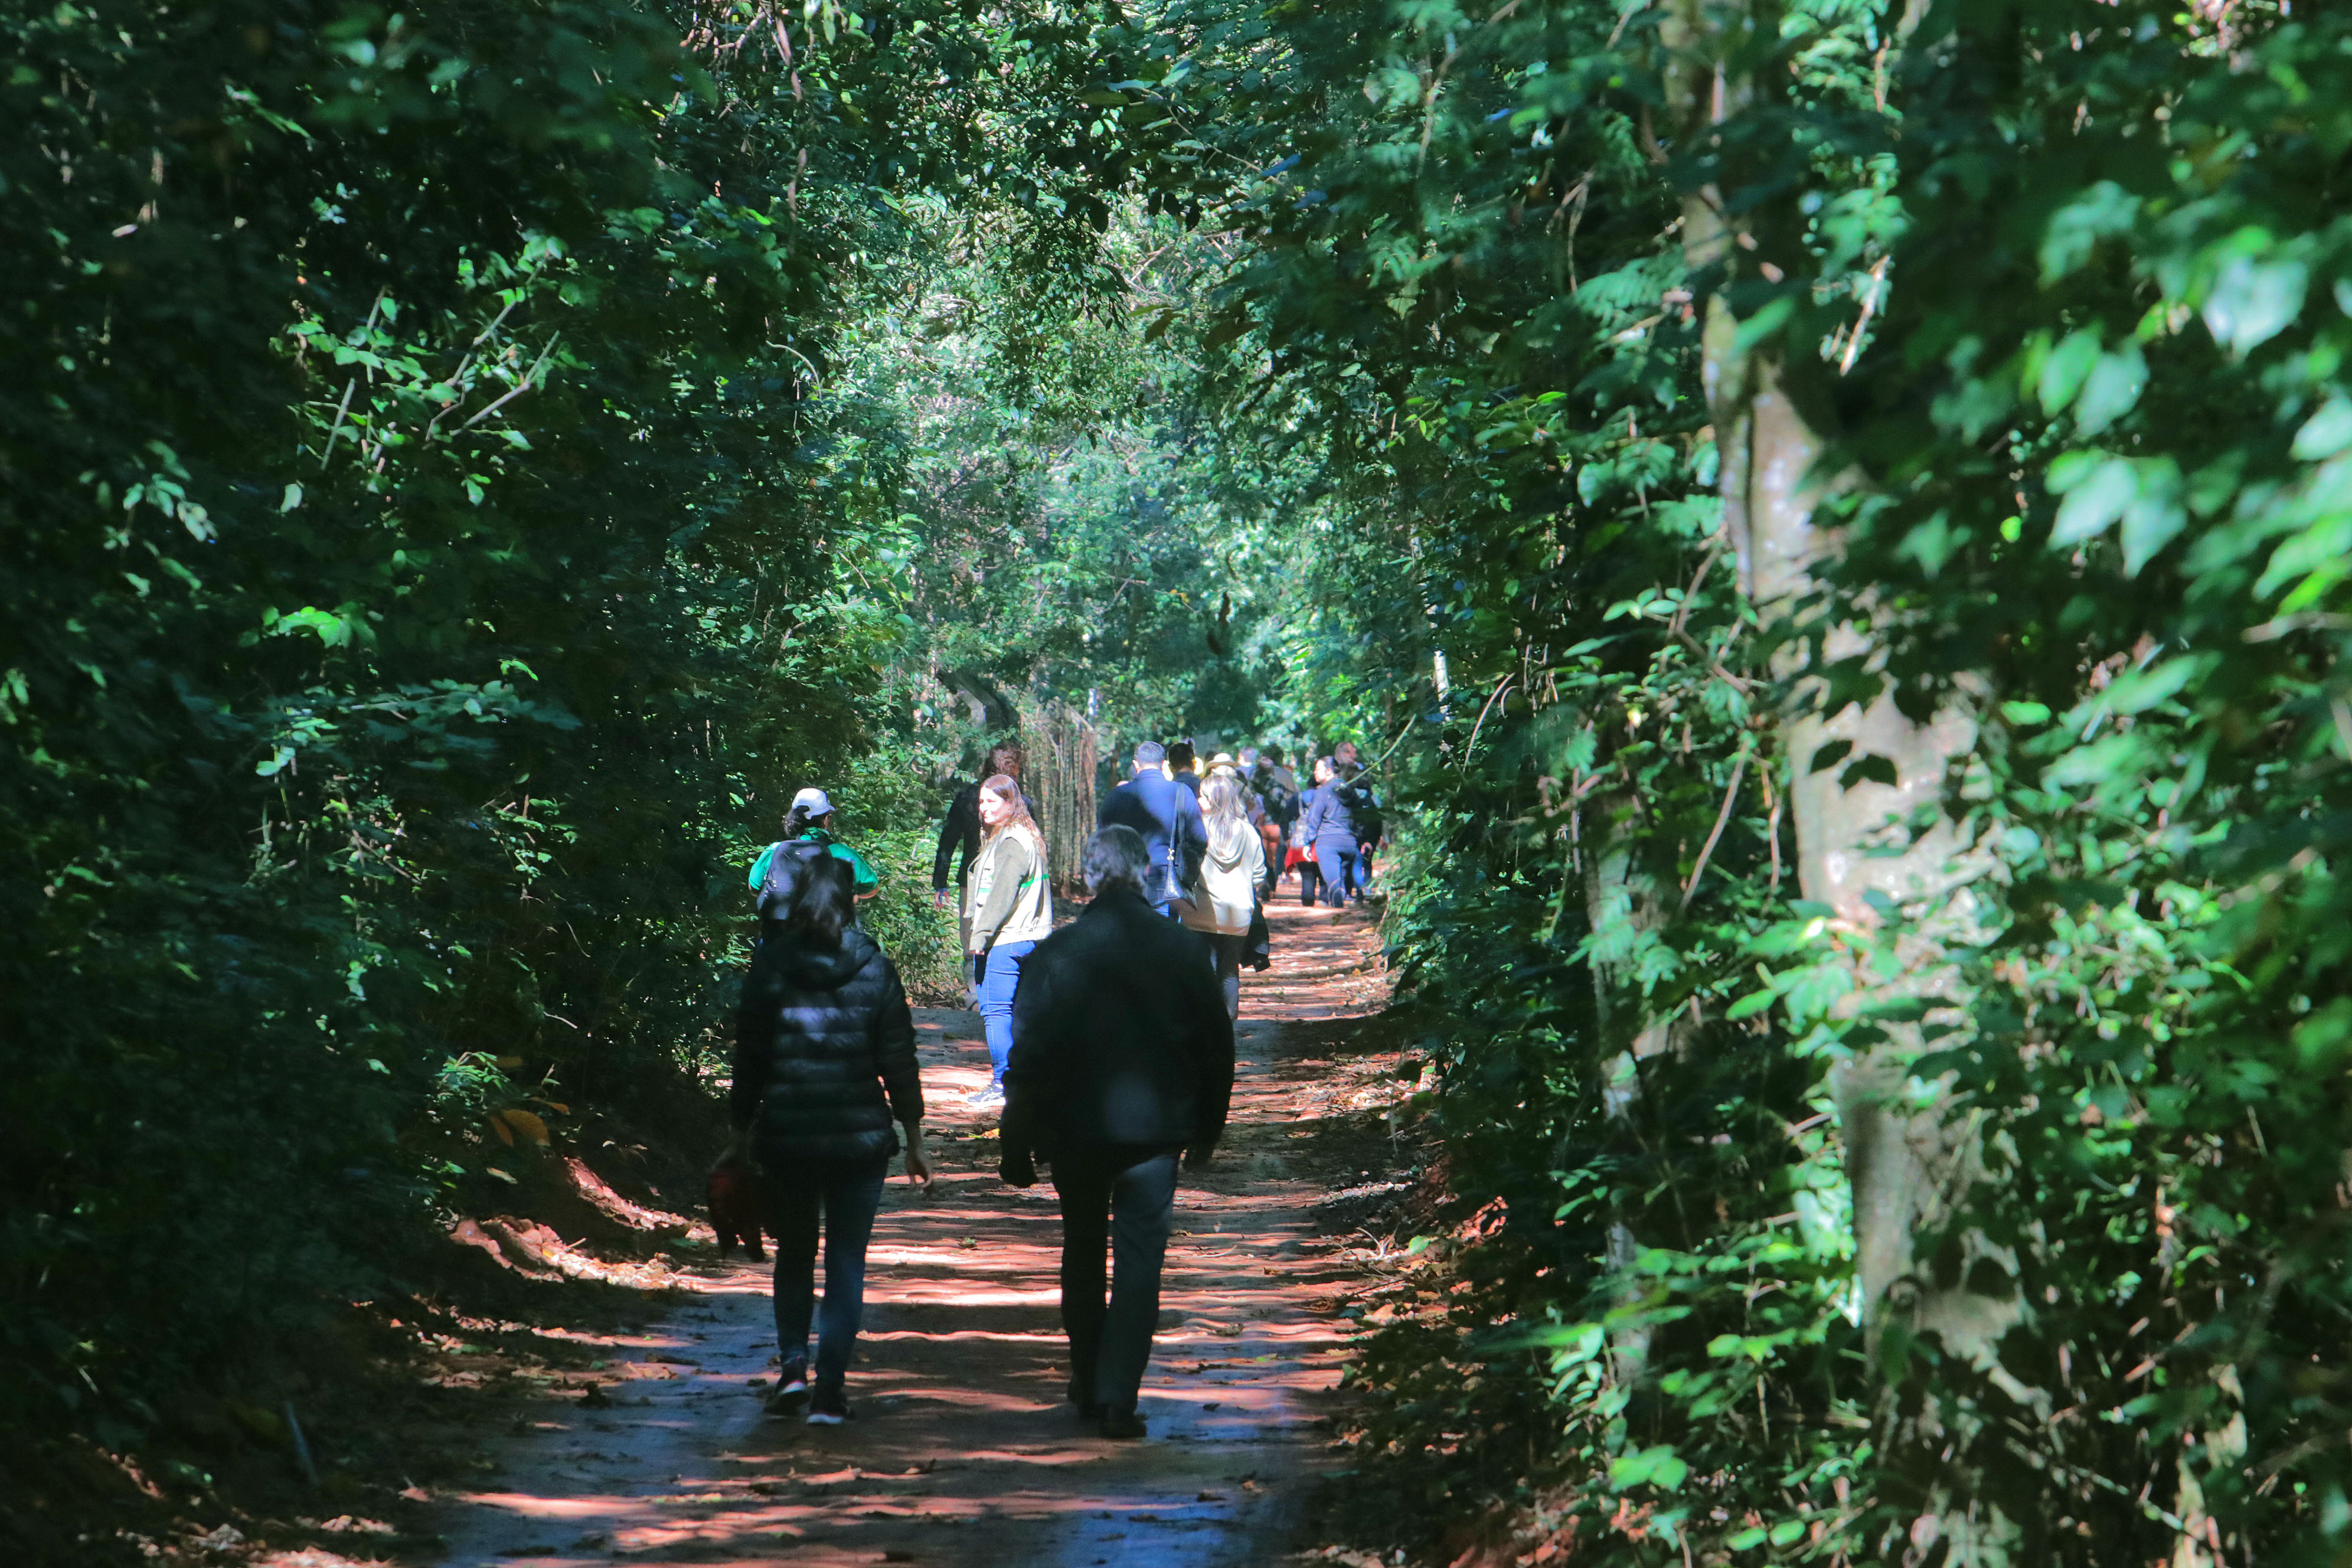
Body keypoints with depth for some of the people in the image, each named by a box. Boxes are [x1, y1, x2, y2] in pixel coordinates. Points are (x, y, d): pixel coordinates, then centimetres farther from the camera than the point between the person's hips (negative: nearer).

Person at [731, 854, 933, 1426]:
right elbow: (898, 1060, -2)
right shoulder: (874, 971, -4)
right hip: (860, 1136, -1)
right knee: (846, 1260, 6)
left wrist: (742, 1129, 10)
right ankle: (830, 1390, 1)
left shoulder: (770, 968, -4)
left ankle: (793, 1364, 1)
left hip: (786, 1137, 1)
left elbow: (749, 1058, 0)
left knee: (795, 1253, 18)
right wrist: (914, 1138, 6)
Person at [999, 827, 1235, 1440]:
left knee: (1083, 1252, 18)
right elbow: (1216, 1047, 3)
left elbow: (1029, 1053, -7)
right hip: (1154, 1130, 0)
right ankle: (1118, 1400, -3)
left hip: (1074, 1130, 0)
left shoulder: (1057, 952, -9)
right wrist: (1206, 1130, 16)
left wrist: (1017, 1146, 1)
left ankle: (1087, 1384, 29)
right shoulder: (1182, 950, -5)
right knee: (1140, 1261, 4)